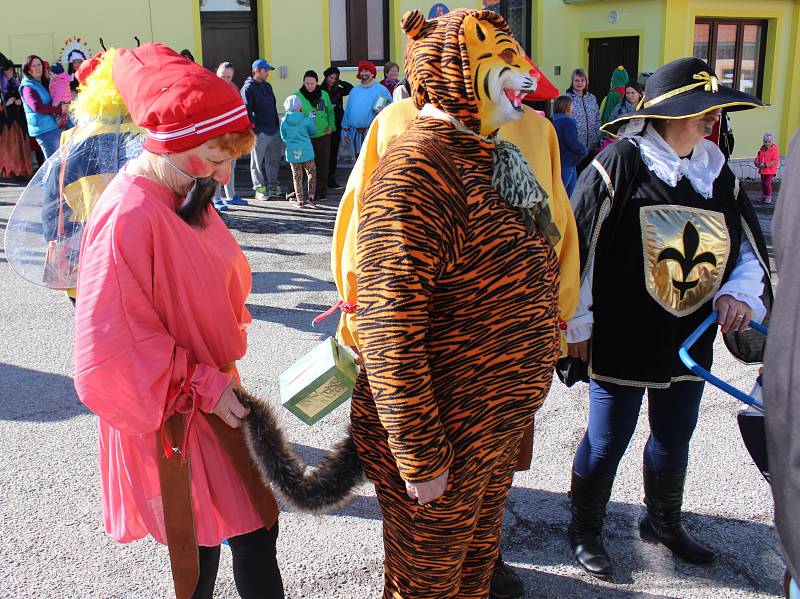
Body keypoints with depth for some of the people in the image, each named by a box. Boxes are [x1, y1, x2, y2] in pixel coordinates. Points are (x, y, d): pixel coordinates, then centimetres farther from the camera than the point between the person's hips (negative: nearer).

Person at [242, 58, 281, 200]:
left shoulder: (267, 86, 16)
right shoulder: (248, 88, -9)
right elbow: (247, 111, -14)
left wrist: (277, 125, 18)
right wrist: (253, 130, -18)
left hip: (274, 130, 8)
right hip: (260, 132, -8)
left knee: (274, 160, 13)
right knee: (257, 162, 2)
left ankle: (272, 185, 25)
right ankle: (260, 189, 10)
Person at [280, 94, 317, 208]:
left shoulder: (284, 121, -4)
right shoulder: (306, 120, -8)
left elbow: (283, 137, 7)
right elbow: (313, 132, 9)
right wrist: (311, 120, 24)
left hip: (292, 152, 2)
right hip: (306, 151, -2)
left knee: (297, 177, 11)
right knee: (311, 173, 15)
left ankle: (300, 200, 10)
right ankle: (311, 196, 6)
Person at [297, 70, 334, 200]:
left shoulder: (324, 95, 6)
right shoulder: (298, 96, -2)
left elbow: (330, 111, 16)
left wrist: (331, 126, 5)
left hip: (323, 135, 3)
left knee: (323, 164, 6)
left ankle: (321, 190, 17)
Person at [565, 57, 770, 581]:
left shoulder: (717, 172, 5)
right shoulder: (620, 163, -14)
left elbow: (750, 247, 12)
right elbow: (580, 247, -13)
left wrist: (740, 294, -8)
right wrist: (577, 324, -10)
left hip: (690, 342, 6)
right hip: (621, 340, -6)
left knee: (674, 440, 22)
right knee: (607, 442, 8)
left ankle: (664, 524, 46)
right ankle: (585, 530, 32)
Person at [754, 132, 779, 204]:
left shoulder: (775, 150, -11)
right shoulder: (762, 149, 8)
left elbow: (775, 161, -17)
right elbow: (757, 158, 12)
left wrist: (765, 164, -24)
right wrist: (757, 163, -11)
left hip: (770, 170, -6)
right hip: (762, 170, 6)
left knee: (767, 183, -11)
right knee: (763, 184, 13)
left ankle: (769, 198, 1)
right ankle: (764, 196, 27)